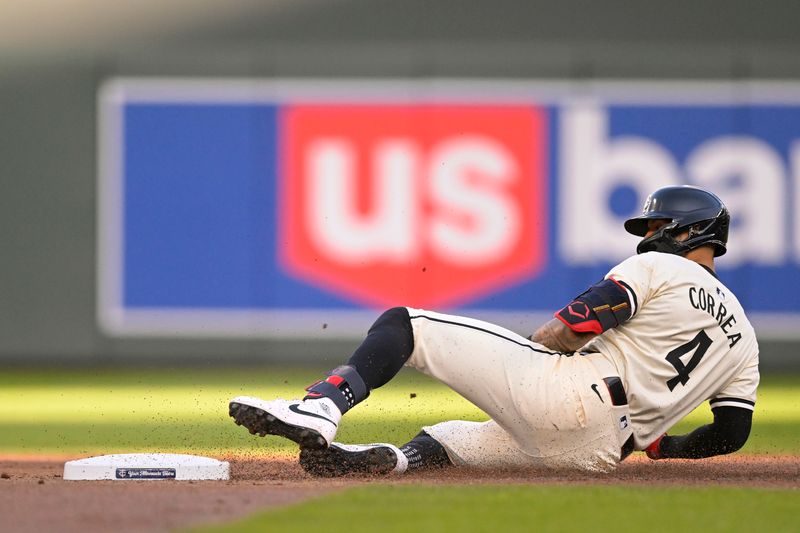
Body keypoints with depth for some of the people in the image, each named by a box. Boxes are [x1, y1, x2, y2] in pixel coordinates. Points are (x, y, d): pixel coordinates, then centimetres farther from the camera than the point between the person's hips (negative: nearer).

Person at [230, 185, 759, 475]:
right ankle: (398, 458, -11)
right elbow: (732, 434, 17)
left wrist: (532, 349, 11)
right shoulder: (743, 337, 23)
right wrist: (660, 442, 34)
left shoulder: (659, 268, 5)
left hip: (559, 392, -7)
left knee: (404, 324, -1)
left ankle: (320, 409, -26)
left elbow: (574, 326, -8)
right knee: (455, 435, 26)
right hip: (593, 454, 7)